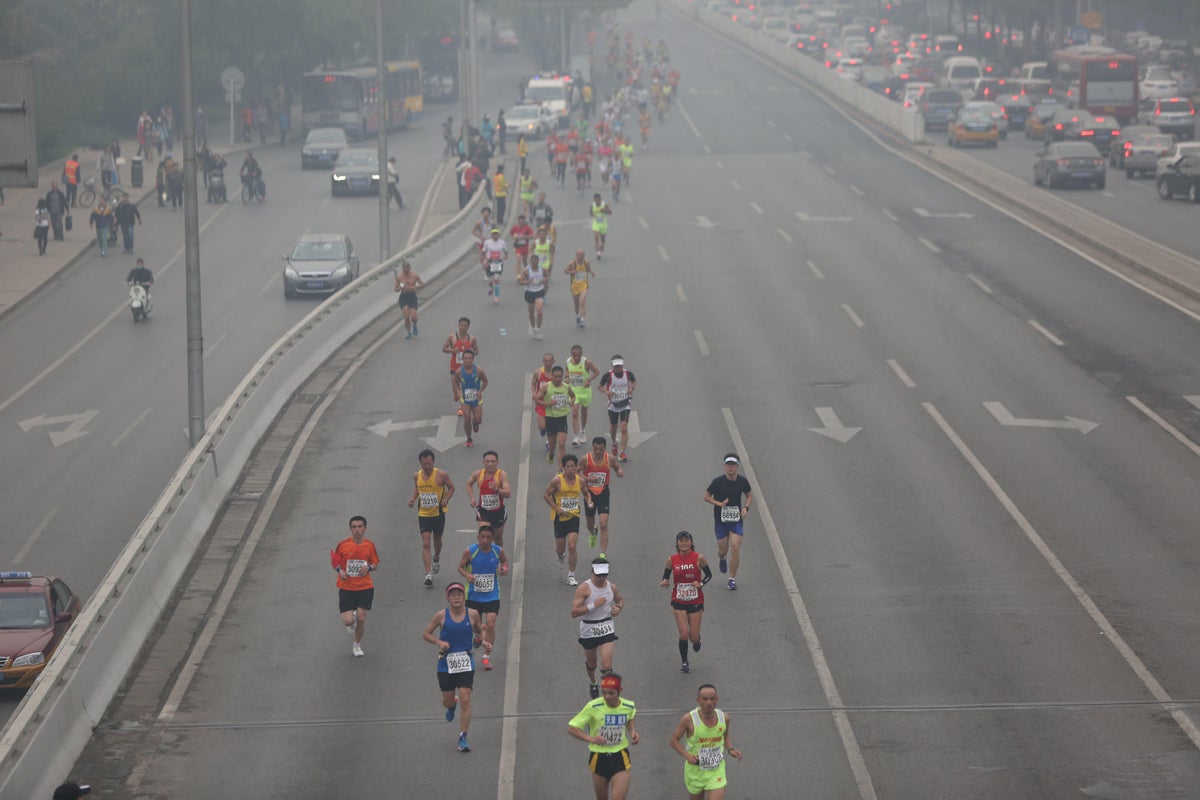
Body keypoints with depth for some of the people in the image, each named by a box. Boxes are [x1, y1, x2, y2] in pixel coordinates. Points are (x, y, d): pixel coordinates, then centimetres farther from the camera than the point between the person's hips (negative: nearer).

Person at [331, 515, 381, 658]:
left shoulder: (370, 545, -3)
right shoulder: (342, 544, -8)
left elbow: (376, 564, 8)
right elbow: (334, 562, 5)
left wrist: (369, 567, -14)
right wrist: (339, 570, -16)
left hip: (365, 588, 1)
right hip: (346, 588, -1)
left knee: (361, 619, -2)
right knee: (348, 621, -9)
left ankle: (357, 645, 24)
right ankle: (352, 619, 32)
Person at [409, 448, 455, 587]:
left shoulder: (441, 474, -13)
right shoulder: (417, 476, -3)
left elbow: (451, 488, -2)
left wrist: (446, 499, -19)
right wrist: (413, 499, -4)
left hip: (438, 513, -1)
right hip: (423, 514, 1)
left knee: (437, 540, 20)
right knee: (425, 543, -9)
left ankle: (436, 559, 53)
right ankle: (428, 574, -13)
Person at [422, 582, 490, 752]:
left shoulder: (472, 614, -1)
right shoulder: (442, 616, -5)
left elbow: (479, 631, 18)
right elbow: (426, 634, 3)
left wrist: (484, 643, -2)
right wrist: (439, 642, -14)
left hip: (466, 663, 0)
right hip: (446, 663, 0)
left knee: (465, 700, -11)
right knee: (447, 700, 11)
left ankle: (463, 738, -4)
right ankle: (452, 706, 51)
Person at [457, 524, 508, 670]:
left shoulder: (498, 551, -7)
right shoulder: (470, 551, -12)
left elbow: (504, 561, 14)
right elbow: (460, 567, -1)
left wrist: (505, 569, -8)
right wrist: (467, 575, -22)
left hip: (492, 596, 0)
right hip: (473, 596, 0)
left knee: (490, 625, -10)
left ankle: (487, 657, 1)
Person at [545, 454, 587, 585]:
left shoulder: (580, 480, -1)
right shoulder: (557, 480, -11)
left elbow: (585, 492, 19)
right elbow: (546, 494, -5)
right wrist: (556, 508, -14)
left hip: (573, 516, 1)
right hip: (559, 517, -1)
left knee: (572, 547, -11)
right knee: (560, 548, 10)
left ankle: (571, 576, 1)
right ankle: (560, 554, 51)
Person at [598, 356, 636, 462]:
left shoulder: (628, 374, -10)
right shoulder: (608, 375, -14)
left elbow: (634, 381, 11)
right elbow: (600, 386, 0)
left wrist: (632, 388, -10)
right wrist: (606, 392, -21)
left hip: (625, 404, -1)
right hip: (613, 405, 1)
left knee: (624, 428, -14)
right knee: (613, 427, 17)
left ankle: (622, 452, -10)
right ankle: (614, 443, 49)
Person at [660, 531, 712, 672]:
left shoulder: (699, 558, -8)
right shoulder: (672, 560, -3)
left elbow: (709, 575, 1)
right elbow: (666, 577, 6)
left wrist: (701, 583, -17)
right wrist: (664, 582, -17)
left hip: (696, 601, 0)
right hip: (679, 602, 0)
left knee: (694, 637, 3)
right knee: (684, 634, -10)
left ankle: (696, 640, 42)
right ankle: (684, 662, 13)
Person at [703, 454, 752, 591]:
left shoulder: (742, 481, -3)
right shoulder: (718, 481, -11)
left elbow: (749, 495, 14)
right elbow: (706, 497, -1)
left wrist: (746, 507, -4)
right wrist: (719, 503, -18)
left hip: (736, 520, 1)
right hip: (720, 520, -1)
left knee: (735, 548, -12)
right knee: (723, 550, 6)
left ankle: (732, 578, 2)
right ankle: (722, 559, 46)